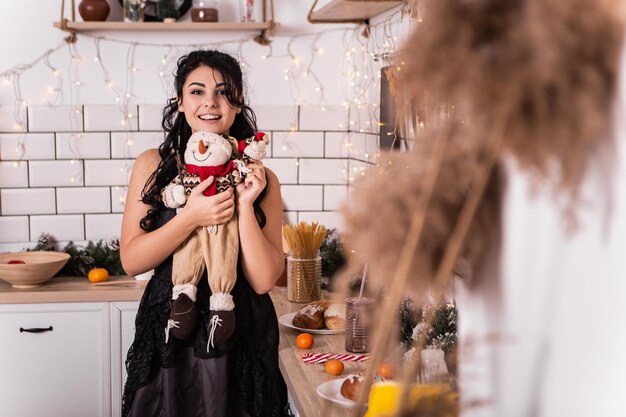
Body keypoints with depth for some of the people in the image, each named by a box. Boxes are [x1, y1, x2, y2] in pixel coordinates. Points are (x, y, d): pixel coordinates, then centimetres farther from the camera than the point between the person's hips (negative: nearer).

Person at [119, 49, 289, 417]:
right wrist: (191, 218, -18)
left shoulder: (260, 178, -2)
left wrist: (245, 206, -18)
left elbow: (264, 280, -7)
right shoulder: (153, 165, 0)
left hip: (240, 342, 0)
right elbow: (131, 260, -5)